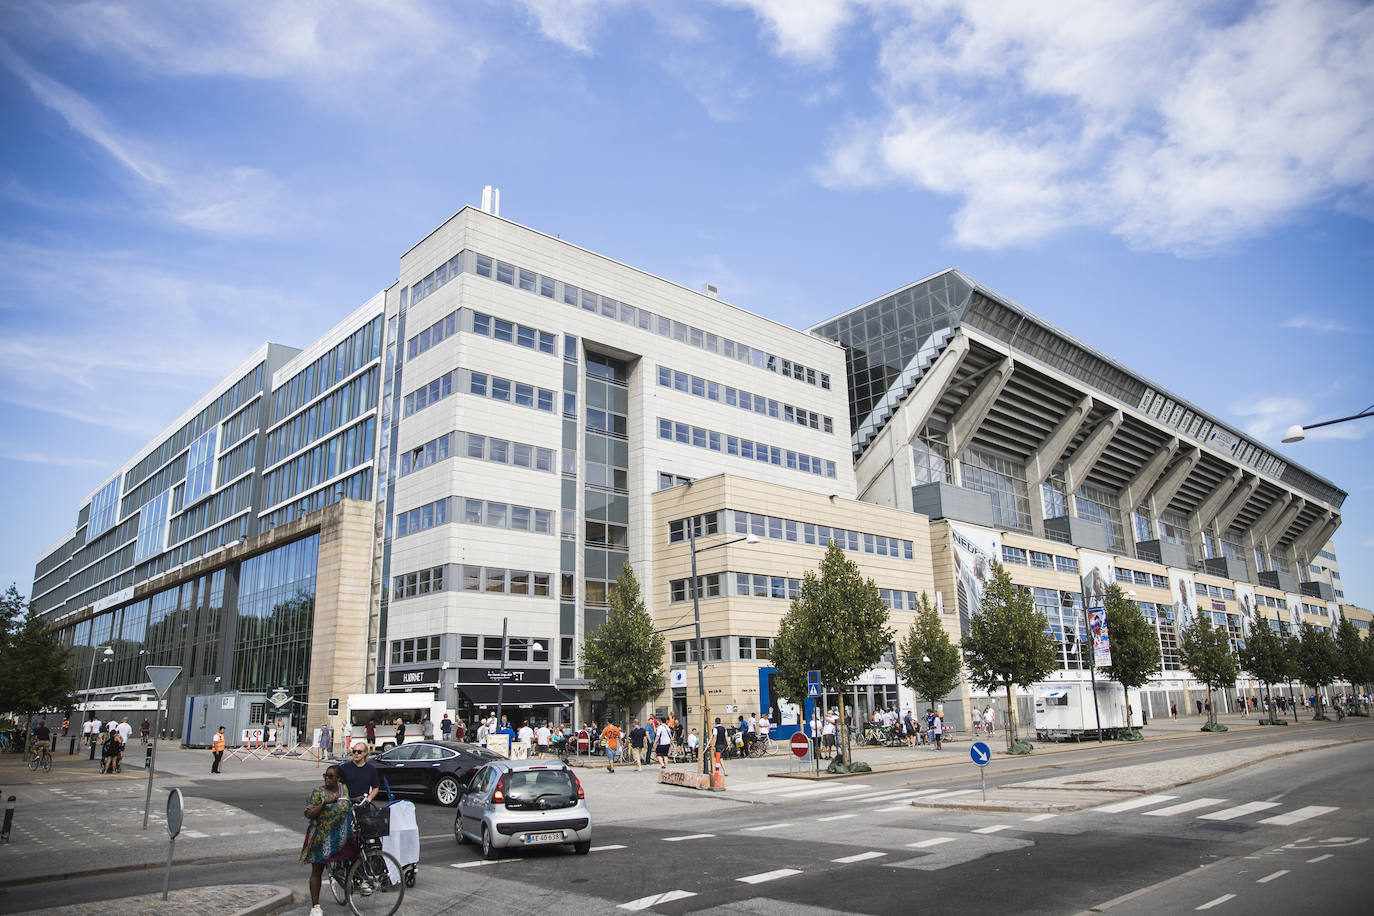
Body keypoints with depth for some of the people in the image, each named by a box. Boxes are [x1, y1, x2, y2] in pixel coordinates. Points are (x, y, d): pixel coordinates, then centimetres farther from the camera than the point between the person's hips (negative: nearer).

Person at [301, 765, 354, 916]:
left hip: (342, 838, 3)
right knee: (317, 871, 3)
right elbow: (308, 814, -12)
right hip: (321, 838, -3)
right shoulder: (317, 792, -6)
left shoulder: (344, 789, 6)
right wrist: (325, 803, -23)